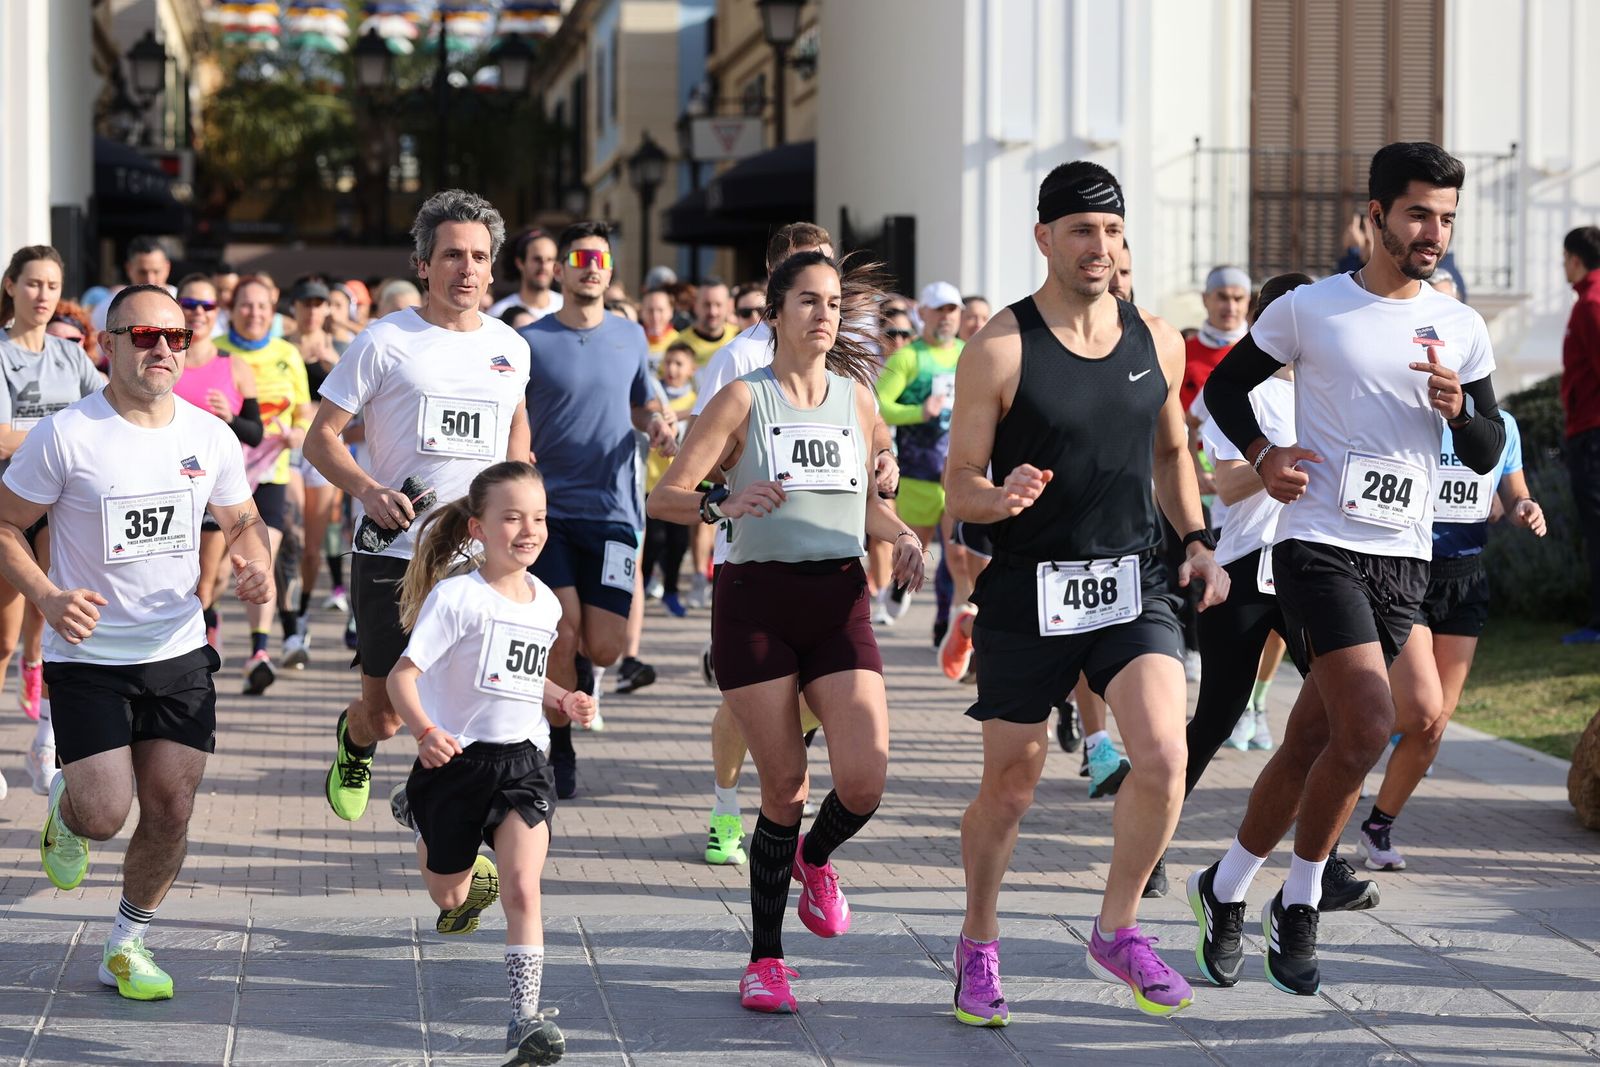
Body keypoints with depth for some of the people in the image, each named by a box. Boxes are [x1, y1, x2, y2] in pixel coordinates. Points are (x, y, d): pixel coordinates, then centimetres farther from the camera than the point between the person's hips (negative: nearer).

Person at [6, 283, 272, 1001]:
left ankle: (126, 947, 23)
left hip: (180, 652, 4)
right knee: (104, 817, -10)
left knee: (170, 811, 2)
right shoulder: (65, 437, -13)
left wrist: (254, 563, -7)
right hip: (88, 654, -4)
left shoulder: (210, 437, 0)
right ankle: (64, 807, 28)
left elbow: (241, 520, 16)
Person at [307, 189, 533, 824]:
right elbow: (320, 439, -2)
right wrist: (370, 492, -19)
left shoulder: (510, 348, 10)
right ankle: (354, 742, 43)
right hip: (392, 555, -3)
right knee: (384, 713, 6)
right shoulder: (383, 343, -4)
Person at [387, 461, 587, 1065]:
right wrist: (425, 732, -36)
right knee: (449, 897, 17)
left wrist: (563, 701, 8)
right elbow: (402, 675, -20)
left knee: (522, 890, -15)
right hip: (458, 760, -3)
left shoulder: (545, 603, 7)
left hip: (523, 760, 3)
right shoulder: (456, 597, -14)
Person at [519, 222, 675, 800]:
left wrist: (659, 423, 3)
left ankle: (582, 666, 31)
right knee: (562, 633, -13)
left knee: (604, 648, -6)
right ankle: (559, 748, 8)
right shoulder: (529, 342, -1)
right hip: (548, 508, -2)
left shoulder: (631, 336, 10)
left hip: (612, 511, 2)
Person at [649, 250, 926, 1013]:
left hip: (840, 600, 3)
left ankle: (815, 857, 24)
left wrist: (903, 537, 5)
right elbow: (664, 497, -6)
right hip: (757, 599, -3)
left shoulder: (856, 398, 11)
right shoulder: (745, 399, -1)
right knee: (784, 784, -3)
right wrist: (721, 503, -25)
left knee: (864, 777, -12)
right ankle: (764, 959, 13)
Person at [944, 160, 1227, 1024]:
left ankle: (1117, 931, 5)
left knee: (1163, 756, -17)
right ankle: (978, 946, 30)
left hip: (1131, 585, 3)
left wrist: (1196, 540, 8)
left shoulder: (1156, 342, 6)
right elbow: (959, 484, -6)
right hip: (1026, 594, -3)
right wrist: (1001, 499, -28)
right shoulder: (1000, 349, -8)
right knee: (1009, 787, 6)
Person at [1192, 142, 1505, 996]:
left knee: (1313, 741, 8)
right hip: (1319, 544, -5)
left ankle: (1225, 889, 26)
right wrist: (1262, 455, -6)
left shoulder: (1461, 330, 8)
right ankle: (1298, 901, 0)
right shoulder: (1310, 309, -2)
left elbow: (1488, 454, 10)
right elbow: (1224, 387, 10)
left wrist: (1458, 409, -11)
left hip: (1403, 557, 5)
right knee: (1368, 725, -19)